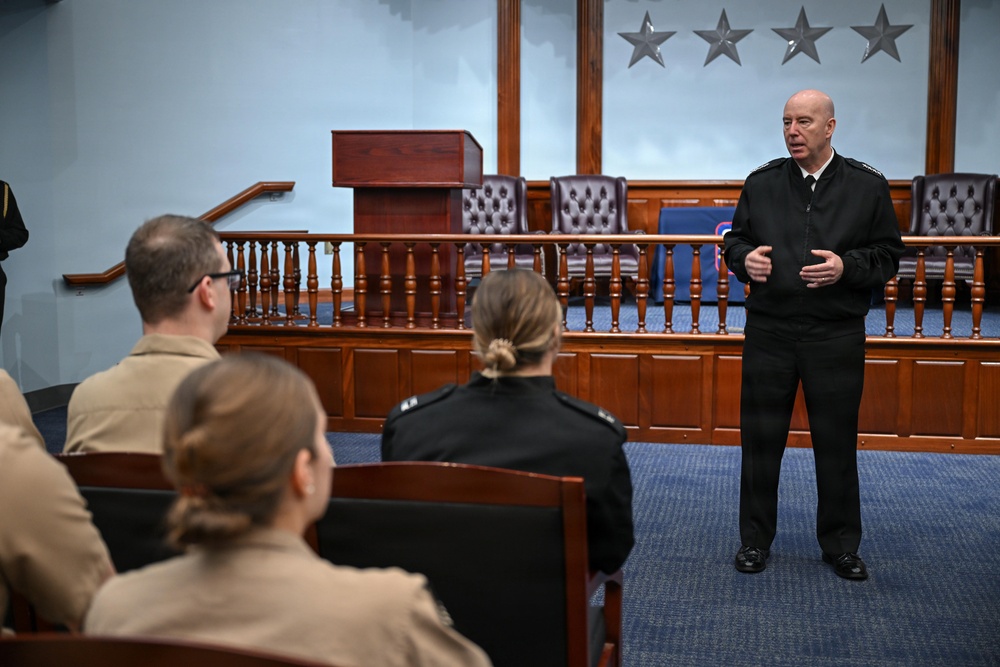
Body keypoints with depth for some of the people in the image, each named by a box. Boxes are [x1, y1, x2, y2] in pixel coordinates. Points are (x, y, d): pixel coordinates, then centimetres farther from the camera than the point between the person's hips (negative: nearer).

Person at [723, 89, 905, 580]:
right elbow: (736, 240, 12)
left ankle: (840, 544, 25)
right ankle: (755, 539, 22)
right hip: (769, 333, 1)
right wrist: (744, 258, -10)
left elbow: (888, 256, 3)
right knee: (760, 439, 7)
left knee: (837, 443, 8)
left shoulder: (867, 186, 1)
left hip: (837, 338, -1)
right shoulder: (761, 183, 5)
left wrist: (847, 267, -16)